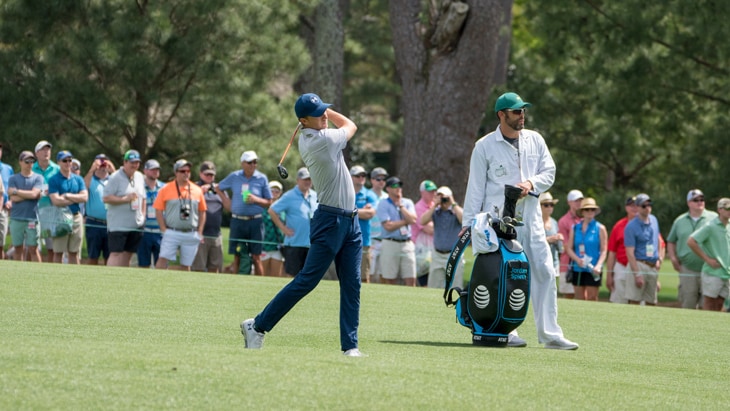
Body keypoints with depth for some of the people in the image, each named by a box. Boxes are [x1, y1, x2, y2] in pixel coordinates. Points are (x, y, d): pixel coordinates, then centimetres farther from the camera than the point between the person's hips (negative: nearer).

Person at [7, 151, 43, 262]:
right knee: (18, 248, 5)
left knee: (33, 249, -3)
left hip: (32, 218, -2)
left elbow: (34, 194, -10)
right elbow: (13, 198, -4)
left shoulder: (38, 178, 6)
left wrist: (16, 191, -4)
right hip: (16, 218, 2)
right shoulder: (13, 178, 8)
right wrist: (29, 194, -6)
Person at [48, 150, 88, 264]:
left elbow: (84, 197, 0)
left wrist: (67, 196, -8)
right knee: (58, 252, -4)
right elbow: (56, 201, -13)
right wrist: (76, 199, -5)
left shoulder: (78, 179, 12)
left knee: (74, 252, 7)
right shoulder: (54, 180, -2)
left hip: (76, 217, 4)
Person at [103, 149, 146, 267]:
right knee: (115, 254, -12)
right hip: (118, 225, -7)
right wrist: (125, 199, -19)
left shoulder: (140, 177, 14)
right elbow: (106, 198, -15)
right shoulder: (115, 177, -9)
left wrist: (142, 216, 13)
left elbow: (143, 199, 24)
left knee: (127, 256, 8)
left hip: (136, 225, 7)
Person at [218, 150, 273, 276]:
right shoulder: (234, 177, 5)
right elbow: (218, 188, 18)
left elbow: (269, 203, 5)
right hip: (237, 221, 1)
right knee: (237, 256, 3)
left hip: (255, 221, -1)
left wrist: (256, 199, -13)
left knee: (256, 257, -4)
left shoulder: (262, 178, 3)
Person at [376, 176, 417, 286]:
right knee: (389, 281, -3)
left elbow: (413, 219, -4)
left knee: (411, 280, -2)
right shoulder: (383, 204, 1)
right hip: (390, 244, -4)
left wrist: (400, 205, -2)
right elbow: (388, 226, -10)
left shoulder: (407, 203, 14)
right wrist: (406, 221, -3)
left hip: (407, 244, 4)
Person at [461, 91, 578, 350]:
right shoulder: (485, 146, 0)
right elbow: (476, 187, 0)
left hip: (530, 219, 4)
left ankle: (550, 334, -2)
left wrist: (531, 183, -11)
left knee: (544, 273, -3)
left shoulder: (535, 140, 11)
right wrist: (468, 222, -4)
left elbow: (549, 172, 11)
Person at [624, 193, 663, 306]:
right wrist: (637, 275, -19)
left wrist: (660, 258, 10)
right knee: (634, 301, -13)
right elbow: (630, 253, -14)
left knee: (651, 302, 9)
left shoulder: (653, 220, 11)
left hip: (653, 267, 7)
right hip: (639, 265, -7)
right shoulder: (631, 226, -10)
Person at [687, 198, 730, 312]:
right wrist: (707, 259, -13)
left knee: (719, 305, 8)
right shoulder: (710, 227, -10)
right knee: (709, 304, -2)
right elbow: (691, 241, -16)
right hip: (712, 272, -6)